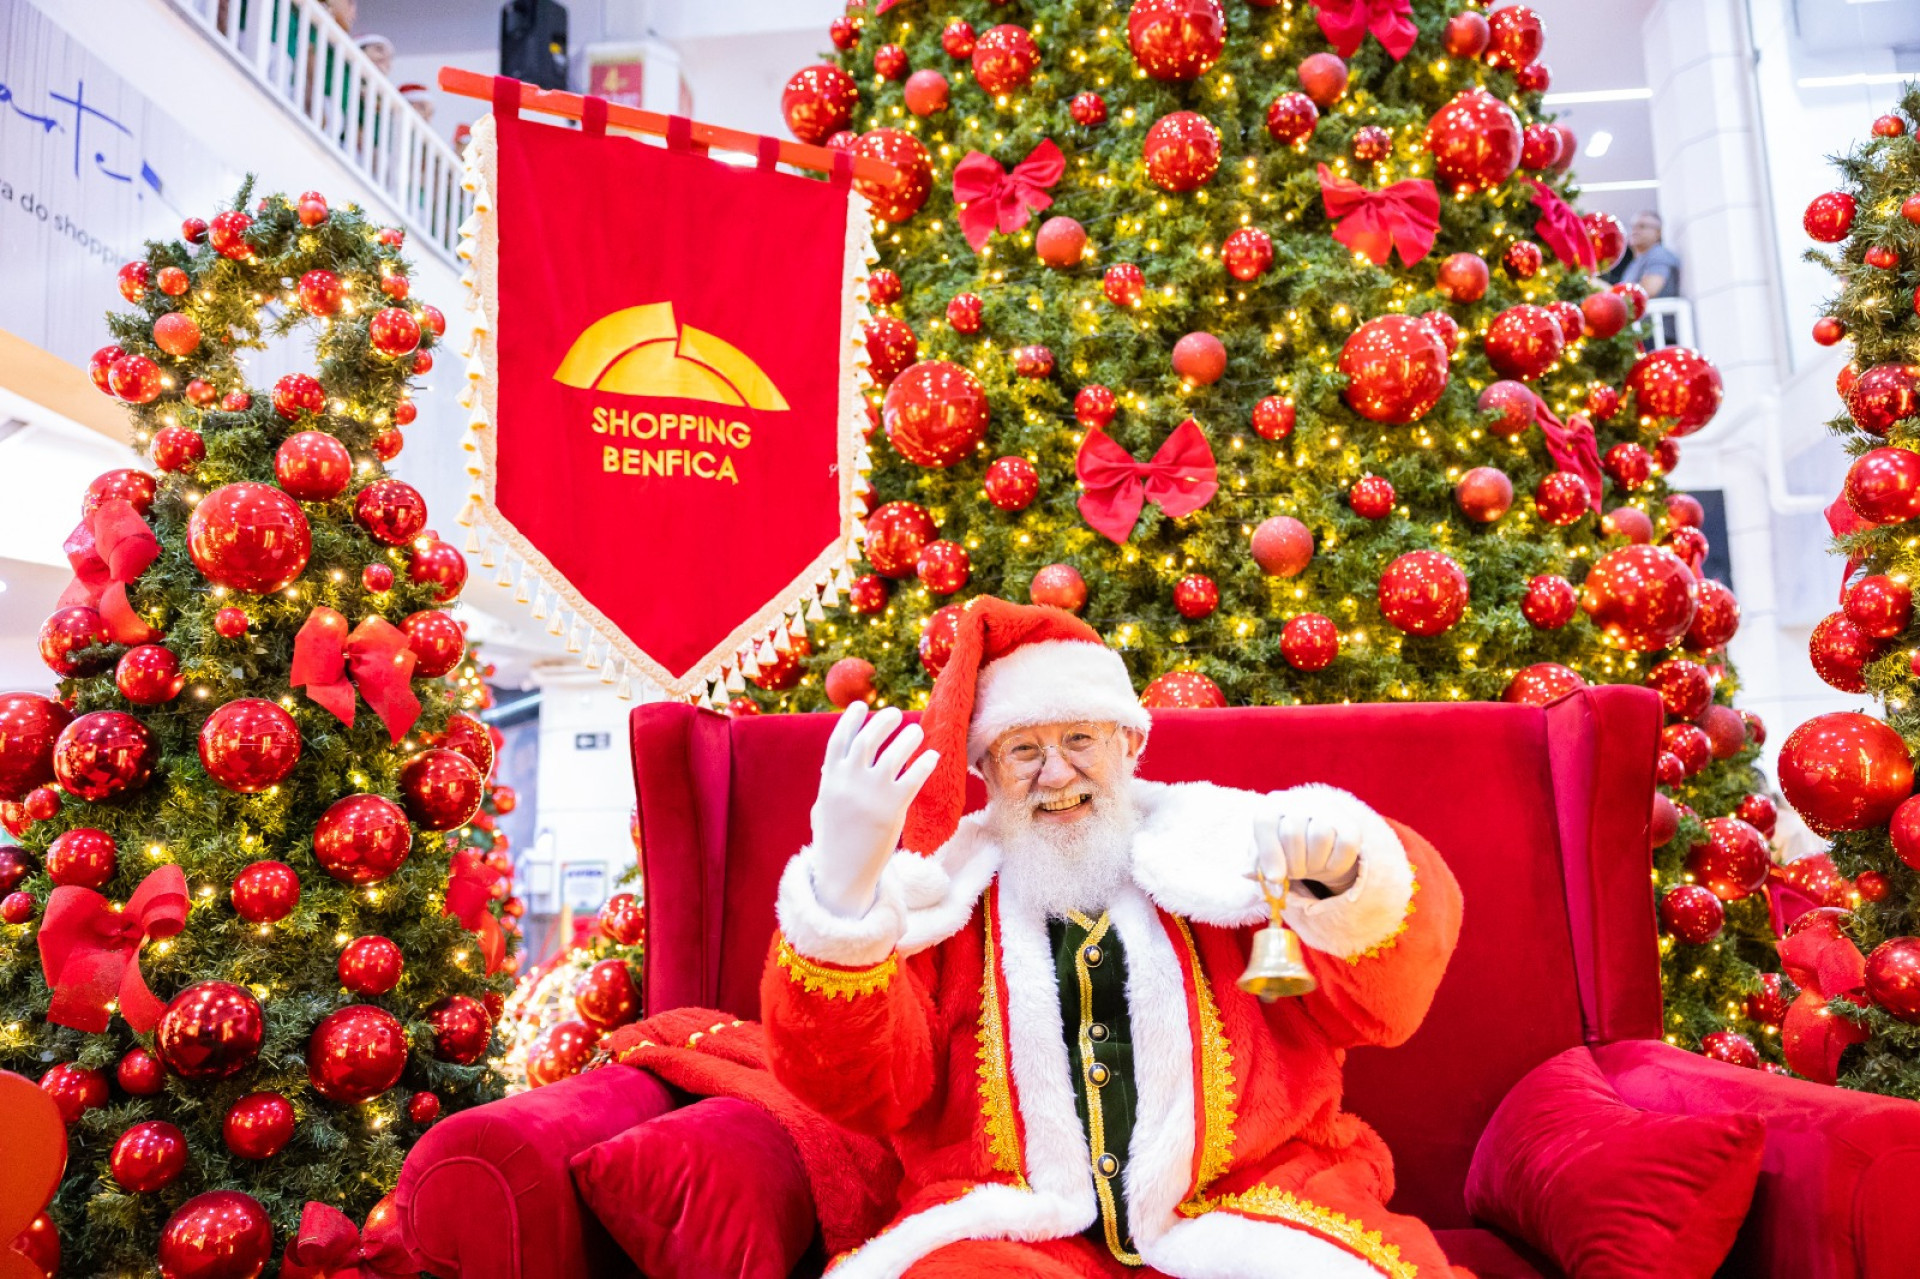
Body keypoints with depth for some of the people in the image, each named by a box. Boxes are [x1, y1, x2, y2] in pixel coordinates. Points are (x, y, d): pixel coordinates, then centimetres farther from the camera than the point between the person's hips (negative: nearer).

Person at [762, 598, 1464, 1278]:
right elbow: (860, 1085, -5)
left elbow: (1373, 1010, 0)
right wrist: (842, 898, -23)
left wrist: (1343, 879, -22)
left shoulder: (1213, 847, 6)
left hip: (1239, 1209, 1)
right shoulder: (947, 892, 6)